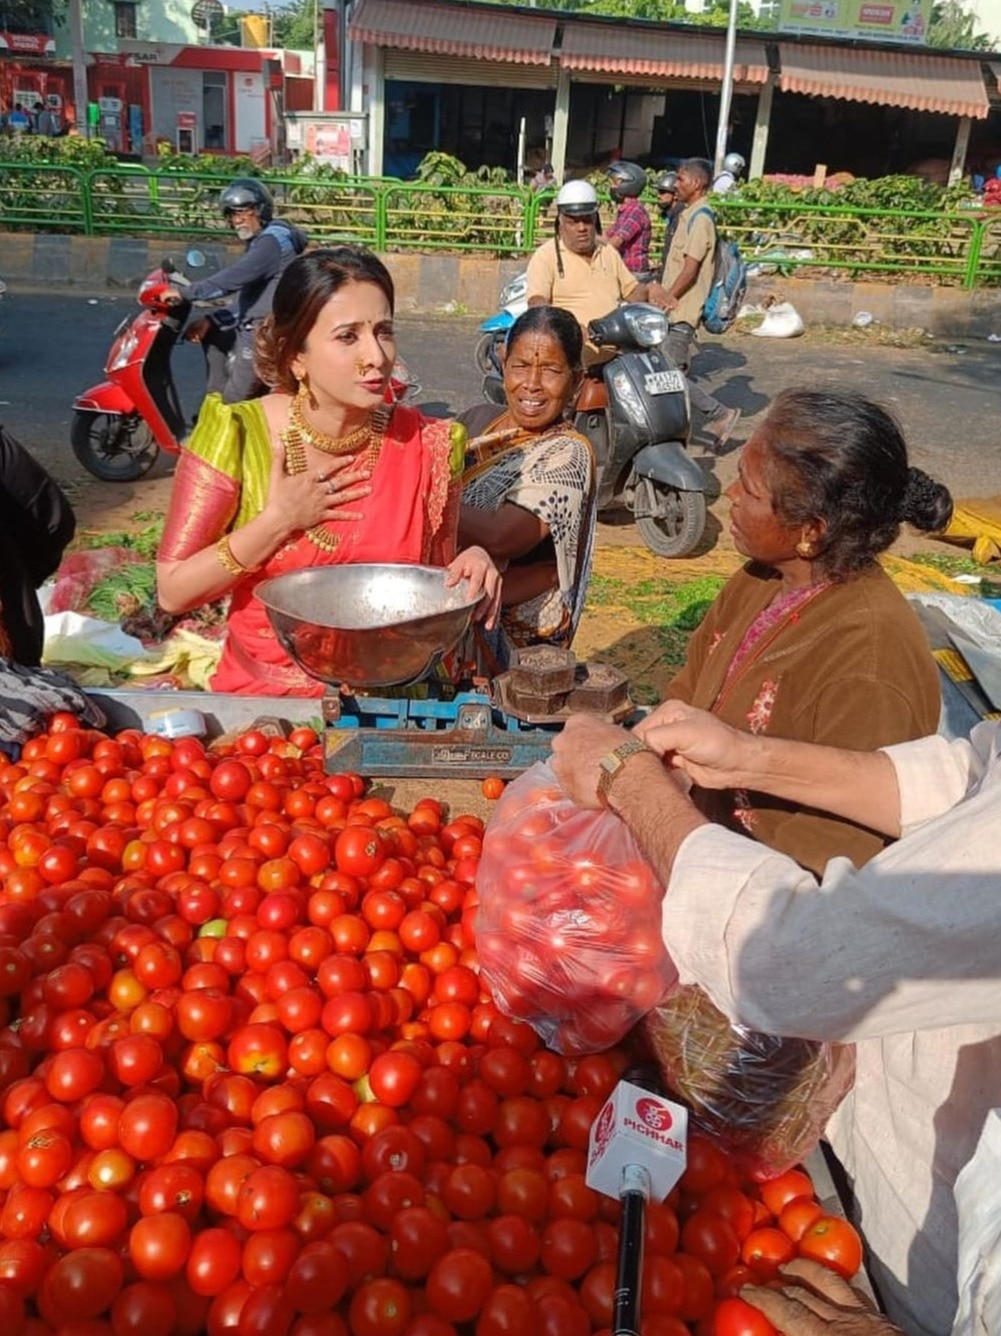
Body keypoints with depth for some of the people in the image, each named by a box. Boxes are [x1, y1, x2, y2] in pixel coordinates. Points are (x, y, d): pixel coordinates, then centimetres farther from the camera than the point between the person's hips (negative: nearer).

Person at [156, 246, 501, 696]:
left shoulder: (425, 445, -3)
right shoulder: (238, 433, -7)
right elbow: (173, 592, -5)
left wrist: (470, 570, -11)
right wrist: (279, 521, -13)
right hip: (260, 695, -2)